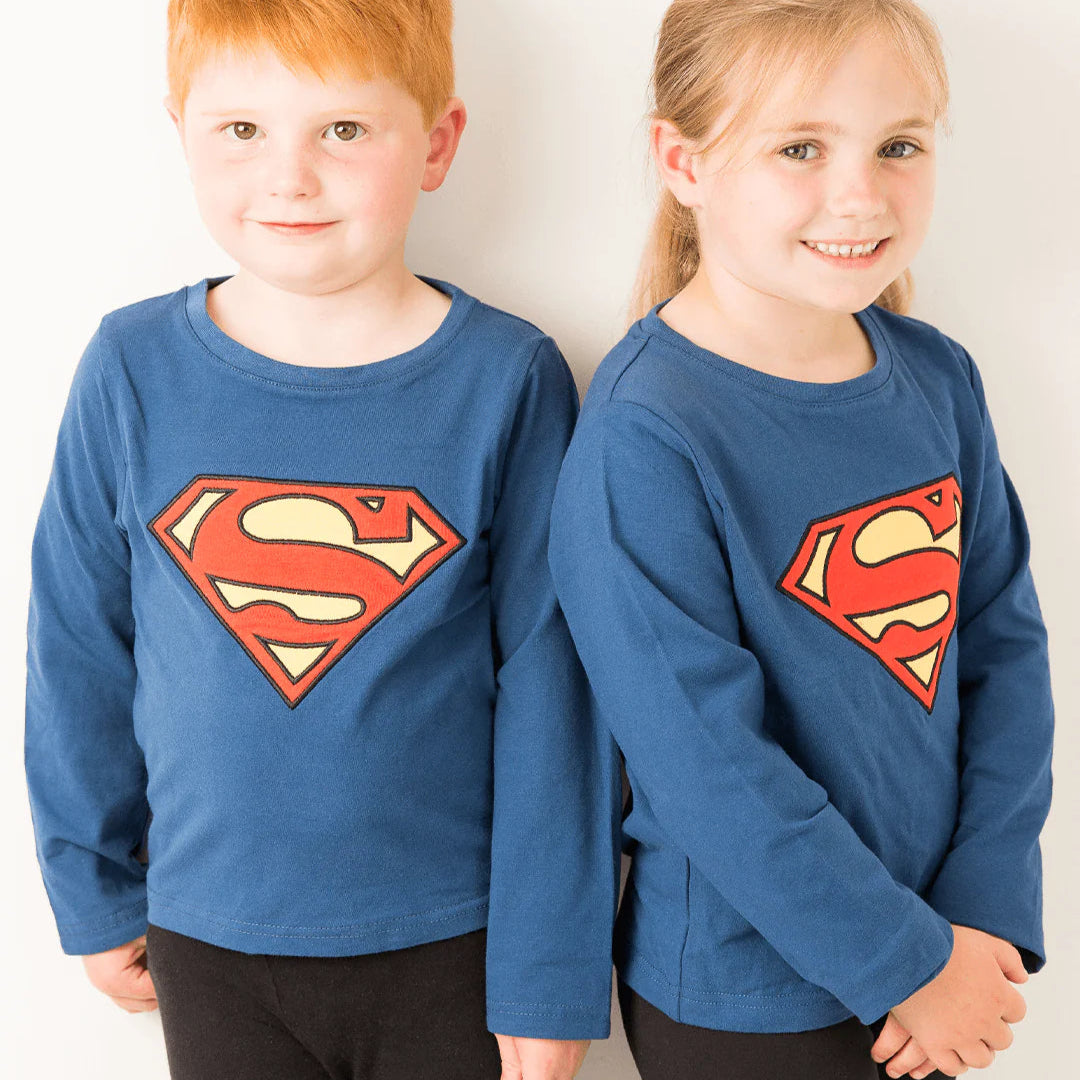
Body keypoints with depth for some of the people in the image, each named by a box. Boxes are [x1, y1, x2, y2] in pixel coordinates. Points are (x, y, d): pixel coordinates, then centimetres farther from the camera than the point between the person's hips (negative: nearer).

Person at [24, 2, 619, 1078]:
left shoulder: (509, 379, -11)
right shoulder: (133, 371, -7)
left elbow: (549, 689, -9)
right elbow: (79, 654, 3)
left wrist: (549, 979, -6)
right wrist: (95, 892, 9)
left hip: (453, 943, -1)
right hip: (210, 940, 2)